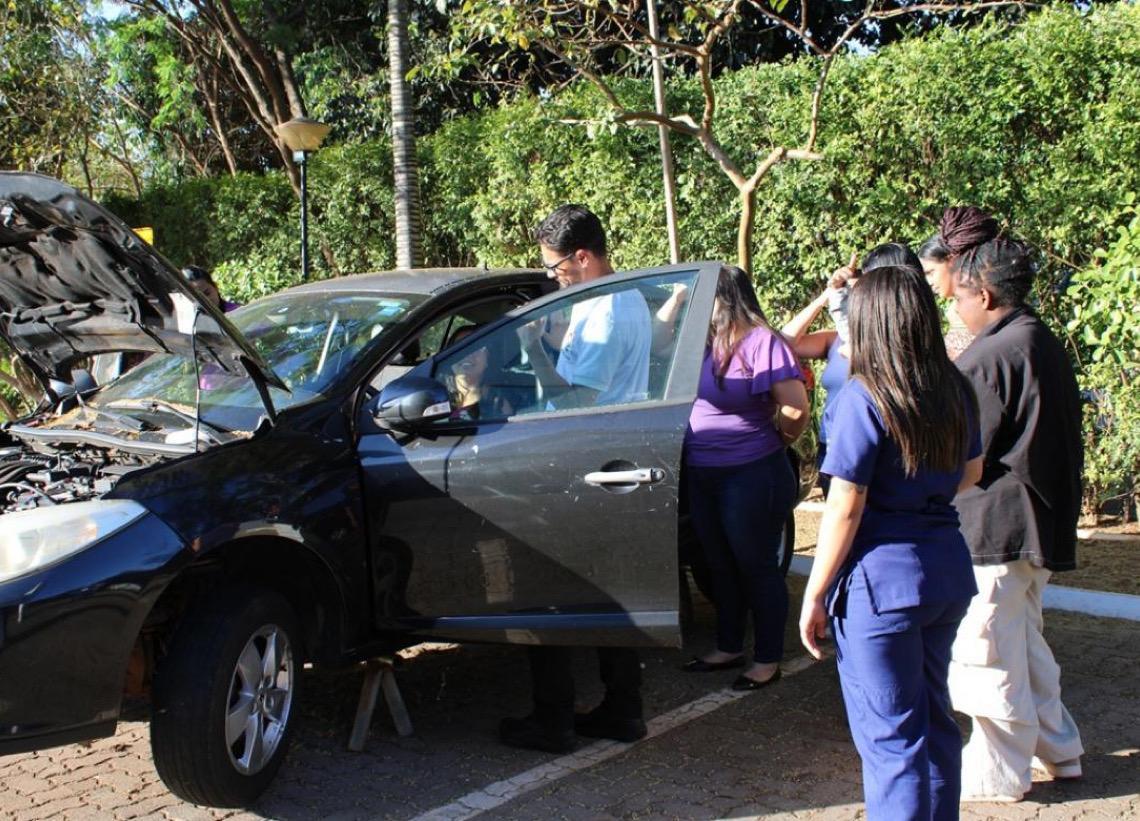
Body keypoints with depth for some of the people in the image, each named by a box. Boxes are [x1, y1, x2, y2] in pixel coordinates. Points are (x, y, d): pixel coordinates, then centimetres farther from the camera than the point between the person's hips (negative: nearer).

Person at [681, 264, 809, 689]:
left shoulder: (761, 342, -16)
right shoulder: (705, 341, 9)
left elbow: (796, 409, -19)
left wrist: (769, 441, -4)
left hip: (750, 478, -8)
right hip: (702, 477, 8)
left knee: (757, 567, 5)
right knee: (720, 567, 19)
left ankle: (767, 660, 19)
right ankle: (729, 648, 35)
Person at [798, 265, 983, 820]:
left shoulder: (864, 396, -15)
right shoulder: (955, 391, 6)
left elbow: (846, 508, -16)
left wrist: (814, 595, -9)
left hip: (884, 576, -7)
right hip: (948, 568, 7)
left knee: (892, 736, 2)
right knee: (934, 717, 20)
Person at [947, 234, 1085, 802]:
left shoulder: (986, 358, -19)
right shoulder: (1047, 345, 10)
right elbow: (1067, 437, 17)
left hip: (995, 527, -10)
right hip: (1045, 522, 10)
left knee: (988, 654, 2)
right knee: (1025, 643, 23)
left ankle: (998, 775, 12)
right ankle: (1057, 749, 32)